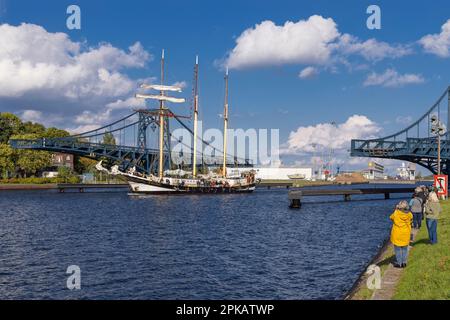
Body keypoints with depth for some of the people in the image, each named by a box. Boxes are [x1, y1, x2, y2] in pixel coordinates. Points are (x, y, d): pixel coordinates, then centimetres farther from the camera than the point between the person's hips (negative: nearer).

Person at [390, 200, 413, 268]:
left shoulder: (396, 213, -16)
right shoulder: (409, 214, -9)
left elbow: (391, 217, 6)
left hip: (397, 234, -3)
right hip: (406, 234, 3)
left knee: (398, 249, 7)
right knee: (404, 248, 15)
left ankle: (399, 263, 10)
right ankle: (404, 263, 19)